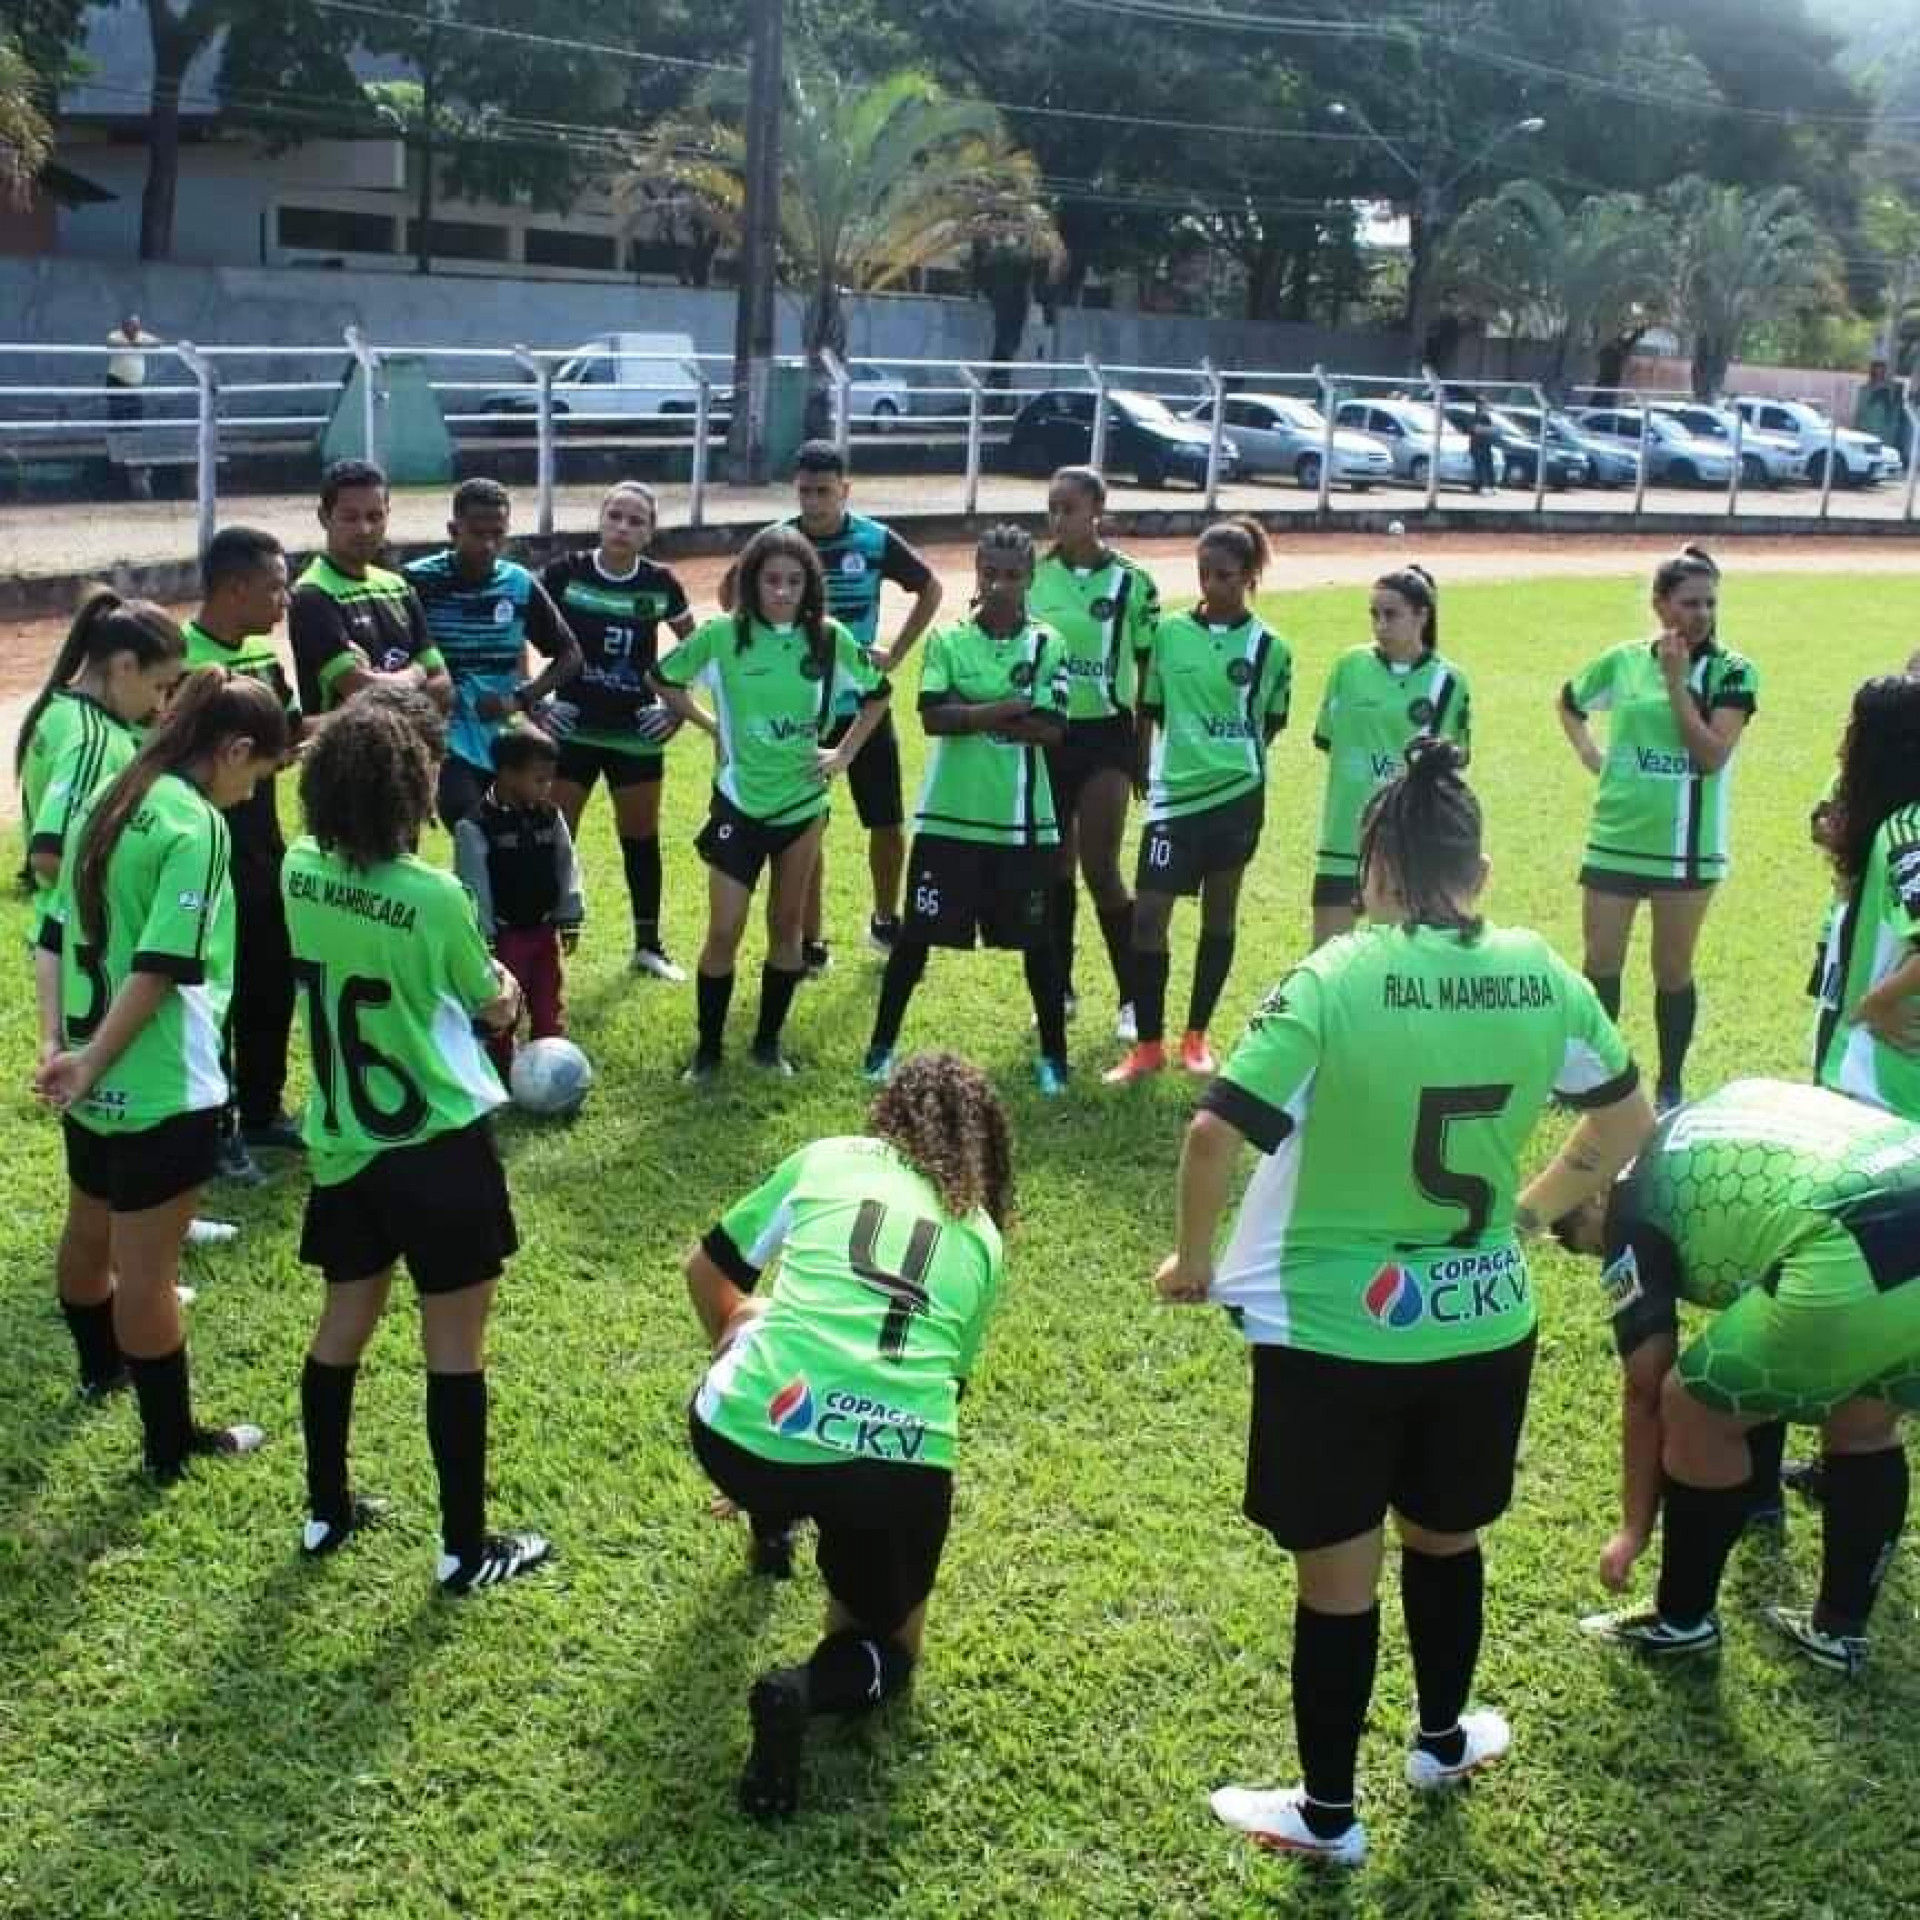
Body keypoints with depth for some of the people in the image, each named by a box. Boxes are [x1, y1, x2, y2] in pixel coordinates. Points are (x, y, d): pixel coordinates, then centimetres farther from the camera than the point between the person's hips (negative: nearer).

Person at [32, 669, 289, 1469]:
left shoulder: (111, 798, 7)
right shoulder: (195, 824, -19)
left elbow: (56, 934, 8)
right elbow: (159, 970, -24)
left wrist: (59, 1045, 3)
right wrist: (91, 1064, -15)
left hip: (96, 1082, 9)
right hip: (162, 1087, -9)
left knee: (88, 1233, 27)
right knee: (145, 1267, 2)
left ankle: (101, 1365, 51)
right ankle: (171, 1445, 16)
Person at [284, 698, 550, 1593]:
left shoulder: (300, 872, -7)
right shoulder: (435, 897, -21)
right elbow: (497, 1010, -3)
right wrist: (503, 983, 18)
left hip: (341, 1146, 6)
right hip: (439, 1147, -6)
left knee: (343, 1324, 20)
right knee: (454, 1347, 5)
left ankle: (326, 1511, 35)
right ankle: (464, 1548, 15)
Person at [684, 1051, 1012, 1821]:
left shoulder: (825, 1159, 18)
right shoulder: (983, 1239, 22)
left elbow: (707, 1271, 29)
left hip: (748, 1435, 1)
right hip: (899, 1465, 0)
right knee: (883, 1641, 25)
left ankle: (774, 1513, 49)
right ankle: (808, 1687, -7)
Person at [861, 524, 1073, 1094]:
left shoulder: (1046, 645, -1)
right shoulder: (947, 640, -1)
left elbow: (1049, 729, -12)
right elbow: (934, 718, -13)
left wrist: (970, 713, -15)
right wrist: (1009, 708, -16)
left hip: (1022, 820, 0)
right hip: (949, 814, 0)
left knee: (1036, 940, 8)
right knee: (917, 934, 5)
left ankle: (1053, 1053, 21)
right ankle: (883, 1045, 19)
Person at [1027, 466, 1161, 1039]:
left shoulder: (1131, 581, -6)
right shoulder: (1034, 575, 1)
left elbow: (1147, 667, 0)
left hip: (1104, 734, -3)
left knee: (1100, 868, -7)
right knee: (1054, 865, 10)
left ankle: (1134, 998, 4)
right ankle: (1060, 988, 22)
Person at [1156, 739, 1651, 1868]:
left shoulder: (1335, 981, -19)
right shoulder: (1541, 976, -5)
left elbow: (1216, 1134, -23)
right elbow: (1631, 1121, 10)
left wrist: (1196, 1257, -6)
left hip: (1334, 1332, -4)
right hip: (1483, 1324, 4)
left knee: (1338, 1575, 11)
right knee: (1446, 1541, 27)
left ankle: (1328, 1813, 28)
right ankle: (1444, 1740, 49)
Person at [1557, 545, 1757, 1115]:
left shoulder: (1732, 672, -6)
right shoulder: (1623, 660, 2)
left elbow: (1711, 755, -19)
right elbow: (1567, 703, 21)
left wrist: (1677, 680, -19)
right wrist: (1589, 754, 6)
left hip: (1685, 846, -2)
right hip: (1615, 839, 2)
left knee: (1672, 970, 8)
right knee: (1601, 964, 7)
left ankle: (1671, 1087, 22)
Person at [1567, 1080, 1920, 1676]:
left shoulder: (1630, 1205, 14)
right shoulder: (1722, 1111, 33)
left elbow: (1646, 1389, 17)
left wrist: (1634, 1527, 28)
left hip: (1858, 1261, -7)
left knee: (1697, 1412, 13)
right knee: (1864, 1423, 29)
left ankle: (1683, 1620, 28)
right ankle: (1841, 1628, 39)